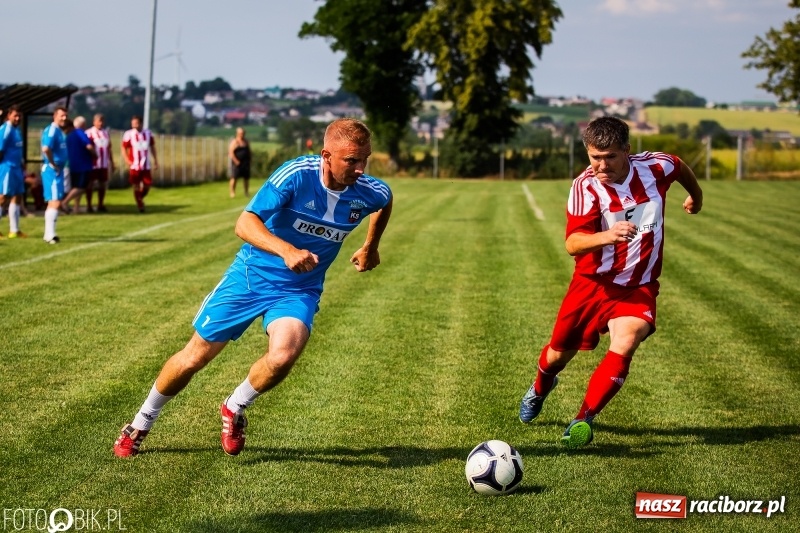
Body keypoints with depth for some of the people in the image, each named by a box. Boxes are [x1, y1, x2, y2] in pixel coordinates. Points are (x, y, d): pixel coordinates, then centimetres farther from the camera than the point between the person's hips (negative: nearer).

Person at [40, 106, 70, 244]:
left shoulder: (59, 131, 14)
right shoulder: (52, 130, -16)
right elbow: (46, 149, -30)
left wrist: (59, 166, 12)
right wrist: (53, 164, -20)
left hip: (58, 170, 10)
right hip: (52, 170, -10)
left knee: (53, 202, 14)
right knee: (55, 202, -11)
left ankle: (49, 234, 20)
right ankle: (50, 235, -12)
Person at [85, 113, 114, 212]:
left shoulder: (106, 132, 11)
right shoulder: (89, 133, -8)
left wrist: (112, 163, 18)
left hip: (104, 164, 6)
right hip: (93, 164, -6)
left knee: (103, 184, 9)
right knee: (90, 185, 0)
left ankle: (101, 205, 19)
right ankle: (89, 206, 6)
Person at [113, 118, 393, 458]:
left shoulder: (370, 193, -13)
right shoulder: (297, 174, -25)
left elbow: (386, 203, 15)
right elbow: (245, 224, -32)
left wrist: (370, 248, 22)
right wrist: (287, 251, -48)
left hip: (299, 290, 2)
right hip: (252, 276, -2)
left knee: (282, 356, -28)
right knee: (195, 357, 5)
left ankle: (234, 409, 4)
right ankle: (141, 425, 31)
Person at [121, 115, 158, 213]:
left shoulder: (148, 133, 4)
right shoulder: (128, 135, -6)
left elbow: (152, 147, 15)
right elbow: (124, 149, -2)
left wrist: (155, 161, 13)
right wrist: (128, 161, -15)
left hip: (146, 166, 3)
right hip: (134, 166, -3)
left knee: (147, 185, 0)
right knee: (136, 186, 0)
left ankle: (140, 199, 27)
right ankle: (140, 204, 13)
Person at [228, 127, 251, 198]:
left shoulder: (246, 142, 12)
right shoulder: (234, 142, -8)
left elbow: (249, 152, 19)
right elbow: (231, 153, -14)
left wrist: (249, 160, 7)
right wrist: (236, 161, -18)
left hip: (245, 163, 6)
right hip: (237, 163, -6)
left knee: (246, 178, 8)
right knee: (234, 178, -5)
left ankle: (246, 192, 17)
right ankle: (232, 193, -2)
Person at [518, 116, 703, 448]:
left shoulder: (655, 167, -13)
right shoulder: (585, 187, -21)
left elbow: (681, 167, 13)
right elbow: (573, 244, -31)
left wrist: (695, 195, 33)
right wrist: (605, 236, -51)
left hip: (638, 288, 0)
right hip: (592, 283, 0)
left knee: (624, 346, -26)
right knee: (560, 353, 14)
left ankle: (584, 419, -11)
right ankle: (540, 389, 51)